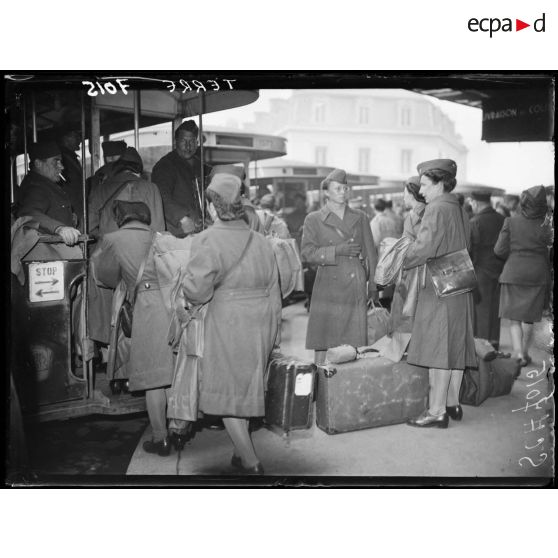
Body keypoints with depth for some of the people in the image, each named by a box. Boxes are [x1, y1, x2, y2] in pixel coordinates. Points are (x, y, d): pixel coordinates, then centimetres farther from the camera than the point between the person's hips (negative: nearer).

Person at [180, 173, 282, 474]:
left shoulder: (208, 240, -13)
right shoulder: (261, 242, 7)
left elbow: (195, 290, -18)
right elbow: (274, 292, 10)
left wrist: (188, 275, 3)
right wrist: (272, 330, 18)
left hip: (228, 325, -6)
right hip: (261, 325, 6)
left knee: (229, 394, 5)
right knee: (246, 390, 19)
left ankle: (251, 463, 8)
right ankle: (243, 453, 30)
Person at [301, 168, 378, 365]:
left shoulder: (360, 217, 14)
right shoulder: (314, 220, 5)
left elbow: (370, 253, 14)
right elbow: (307, 253, -3)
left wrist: (373, 286, 9)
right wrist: (337, 250, -13)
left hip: (356, 288, 2)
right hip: (328, 288, -2)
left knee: (355, 344, 1)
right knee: (323, 343, -3)